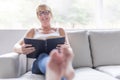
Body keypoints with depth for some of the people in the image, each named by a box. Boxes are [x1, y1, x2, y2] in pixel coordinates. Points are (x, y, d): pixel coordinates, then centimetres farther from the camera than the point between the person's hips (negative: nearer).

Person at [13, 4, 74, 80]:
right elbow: (16, 47, 18)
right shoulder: (33, 31, 29)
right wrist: (21, 49, -10)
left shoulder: (60, 31, 28)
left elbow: (69, 49, 15)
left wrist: (66, 49, -14)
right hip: (39, 62, 0)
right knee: (43, 56, -38)